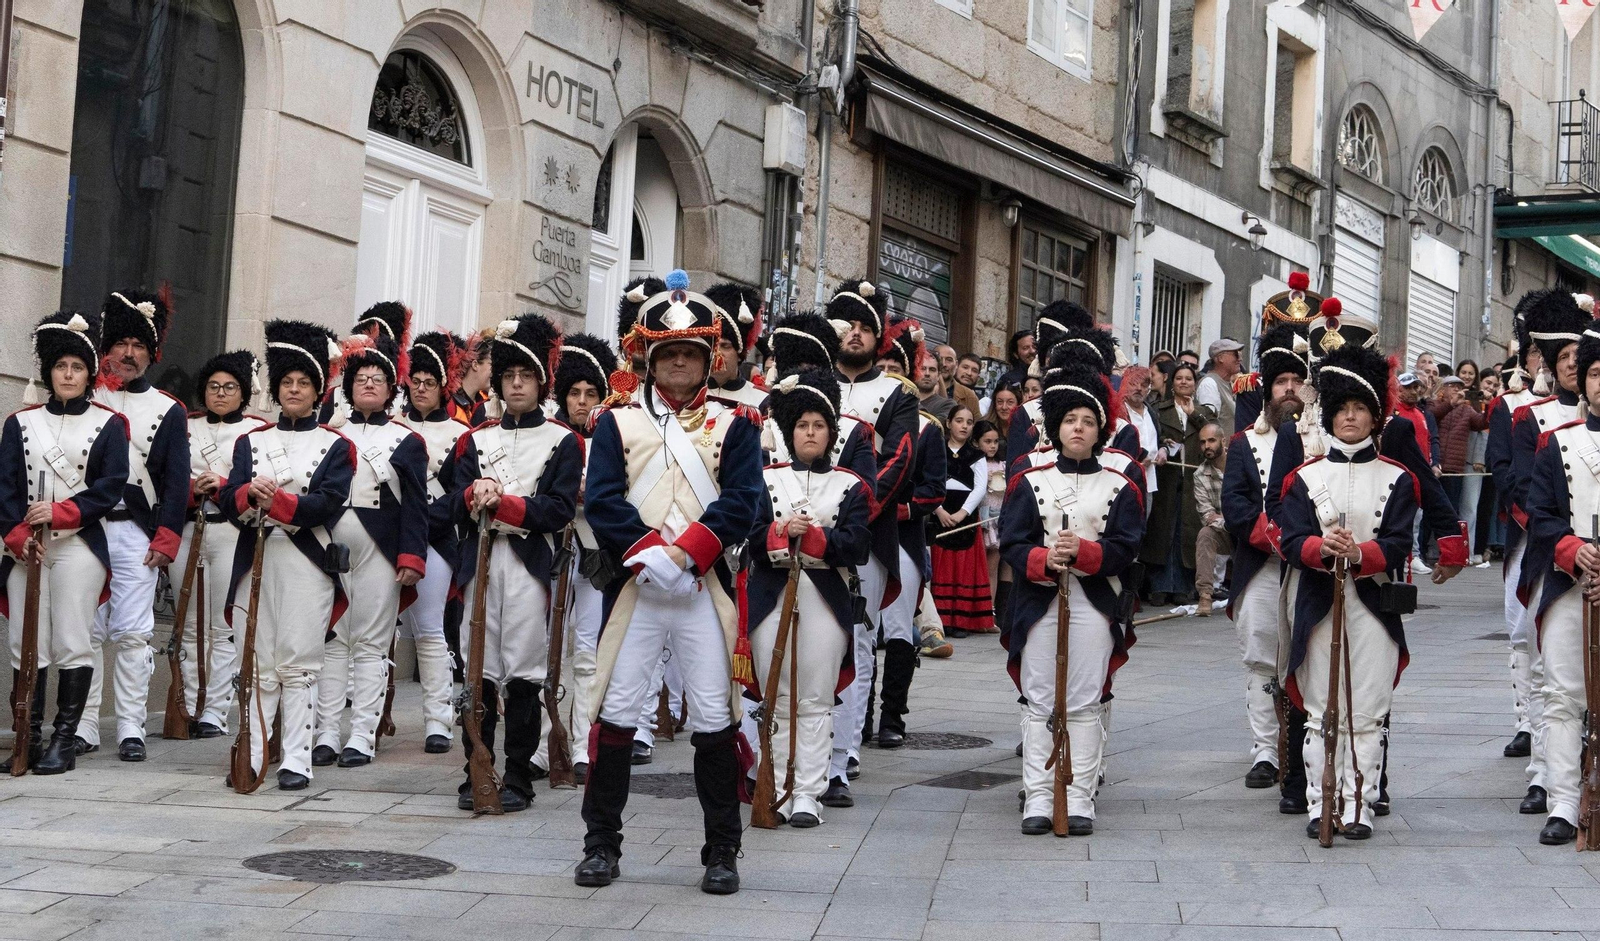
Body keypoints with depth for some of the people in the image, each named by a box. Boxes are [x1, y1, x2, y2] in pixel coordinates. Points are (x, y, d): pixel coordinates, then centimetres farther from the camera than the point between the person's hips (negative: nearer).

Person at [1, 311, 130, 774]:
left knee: (72, 646, -3)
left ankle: (64, 741, 1)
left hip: (79, 548, -2)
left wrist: (59, 513, -15)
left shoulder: (109, 424, 4)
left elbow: (110, 488, -4)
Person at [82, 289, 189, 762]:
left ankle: (131, 729, 2)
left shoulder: (168, 411, 7)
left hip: (135, 536, -1)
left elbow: (177, 481, 3)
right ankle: (84, 727, 7)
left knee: (132, 633, -2)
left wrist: (166, 539, -6)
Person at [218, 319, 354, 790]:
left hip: (307, 566, -3)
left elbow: (329, 504, -9)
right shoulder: (250, 441, 15)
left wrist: (273, 500, -19)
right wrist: (249, 492, -19)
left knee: (298, 665, -4)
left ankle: (296, 762, -2)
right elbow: (227, 500, 3)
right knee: (256, 664, 4)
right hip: (256, 561, 3)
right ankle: (252, 756, 9)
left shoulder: (335, 446, 5)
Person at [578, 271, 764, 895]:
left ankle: (722, 852, 10)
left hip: (706, 589, -1)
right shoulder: (617, 422, 9)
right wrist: (648, 553, -17)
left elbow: (741, 502, -5)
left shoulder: (733, 425, 7)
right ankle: (602, 843, 14)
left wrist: (683, 554, -16)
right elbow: (602, 498, -3)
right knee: (616, 711, 2)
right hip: (634, 586, 1)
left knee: (713, 717, 0)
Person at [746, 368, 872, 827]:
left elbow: (857, 546, -5)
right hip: (772, 599, 1)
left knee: (816, 701, -1)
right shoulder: (765, 480, 10)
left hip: (826, 601, -1)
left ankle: (808, 794, 1)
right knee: (777, 699, 4)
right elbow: (748, 535, -1)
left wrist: (811, 535, -16)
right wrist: (779, 533, -19)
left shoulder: (850, 486, 7)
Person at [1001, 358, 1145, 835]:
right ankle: (1038, 798, 7)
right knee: (1039, 703, 2)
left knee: (1086, 703, 0)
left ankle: (1079, 800, 5)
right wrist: (1044, 560, -19)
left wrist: (1082, 551, -19)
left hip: (1094, 606, 0)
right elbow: (1011, 543, 0)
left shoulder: (1119, 488, 6)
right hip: (1040, 603, 0)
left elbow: (1126, 548, -2)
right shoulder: (1030, 483, 6)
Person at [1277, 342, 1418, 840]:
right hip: (1318, 604, 1)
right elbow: (1292, 541, -3)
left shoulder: (1395, 478, 5)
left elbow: (1398, 544, -5)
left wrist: (1359, 553, -24)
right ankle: (1319, 804, 10)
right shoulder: (1306, 477, 7)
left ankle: (1357, 806, 6)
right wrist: (1322, 548, -25)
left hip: (1374, 605, -1)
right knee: (1319, 710, 4)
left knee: (1367, 712, 0)